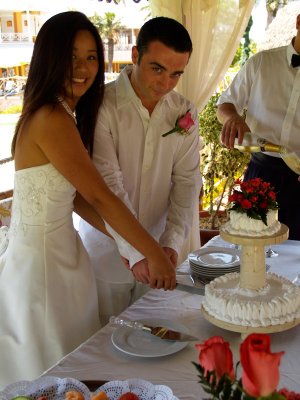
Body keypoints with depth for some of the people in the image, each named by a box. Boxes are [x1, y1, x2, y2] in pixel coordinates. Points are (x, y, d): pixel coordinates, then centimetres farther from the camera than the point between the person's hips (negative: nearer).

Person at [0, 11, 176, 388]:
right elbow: (99, 196, -22)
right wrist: (155, 254, -16)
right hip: (42, 261, -9)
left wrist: (126, 240, 2)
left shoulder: (63, 115, 9)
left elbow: (76, 196, 7)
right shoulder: (51, 120, -21)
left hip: (58, 250, 9)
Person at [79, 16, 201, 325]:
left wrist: (172, 242, -16)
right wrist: (134, 252, -28)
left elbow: (186, 180, -4)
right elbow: (107, 184, -23)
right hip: (107, 251, -4)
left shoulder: (185, 112, -1)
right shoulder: (101, 106, -17)